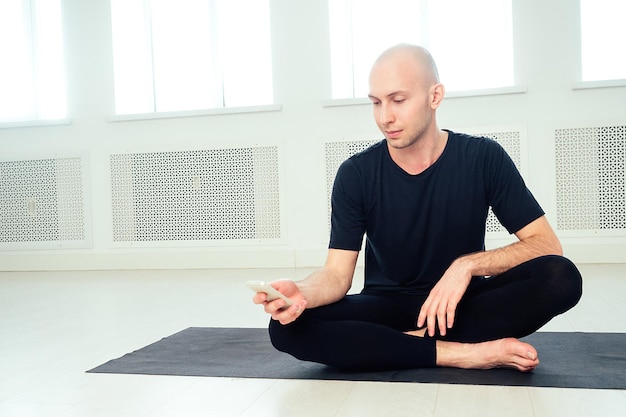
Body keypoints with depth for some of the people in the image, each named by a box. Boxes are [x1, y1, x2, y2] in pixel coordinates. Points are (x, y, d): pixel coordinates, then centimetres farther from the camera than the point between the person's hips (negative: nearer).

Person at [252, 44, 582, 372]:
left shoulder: (483, 158, -7)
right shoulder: (356, 174, -7)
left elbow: (546, 245, -8)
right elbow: (337, 274, -11)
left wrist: (468, 264, -25)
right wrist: (301, 293, -34)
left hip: (463, 304, 0)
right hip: (386, 306, 1)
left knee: (561, 278, -27)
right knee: (288, 328, -27)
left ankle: (412, 341, -21)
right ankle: (464, 353, -25)